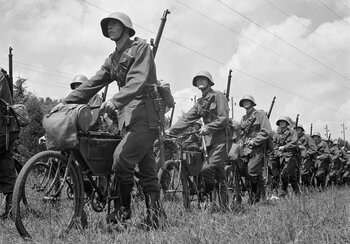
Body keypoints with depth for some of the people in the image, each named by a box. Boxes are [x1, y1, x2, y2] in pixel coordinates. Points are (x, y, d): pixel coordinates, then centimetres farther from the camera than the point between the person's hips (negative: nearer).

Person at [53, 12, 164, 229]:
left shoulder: (141, 47, -3)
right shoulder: (113, 60, 20)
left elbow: (138, 81, -18)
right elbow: (92, 84, 15)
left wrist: (115, 101, -33)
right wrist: (66, 102, 4)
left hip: (145, 115, -7)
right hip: (129, 117, 7)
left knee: (121, 160, -17)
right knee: (147, 169, 7)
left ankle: (124, 208, 0)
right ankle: (154, 217, 11)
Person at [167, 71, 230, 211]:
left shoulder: (218, 96, -3)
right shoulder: (200, 103, 18)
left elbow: (223, 119, -11)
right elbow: (187, 118, 12)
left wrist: (208, 127, -20)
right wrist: (171, 130, 2)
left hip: (221, 139, -7)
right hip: (210, 141, 7)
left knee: (207, 169, -20)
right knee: (218, 174, 8)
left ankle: (209, 201, -9)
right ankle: (224, 206, 12)